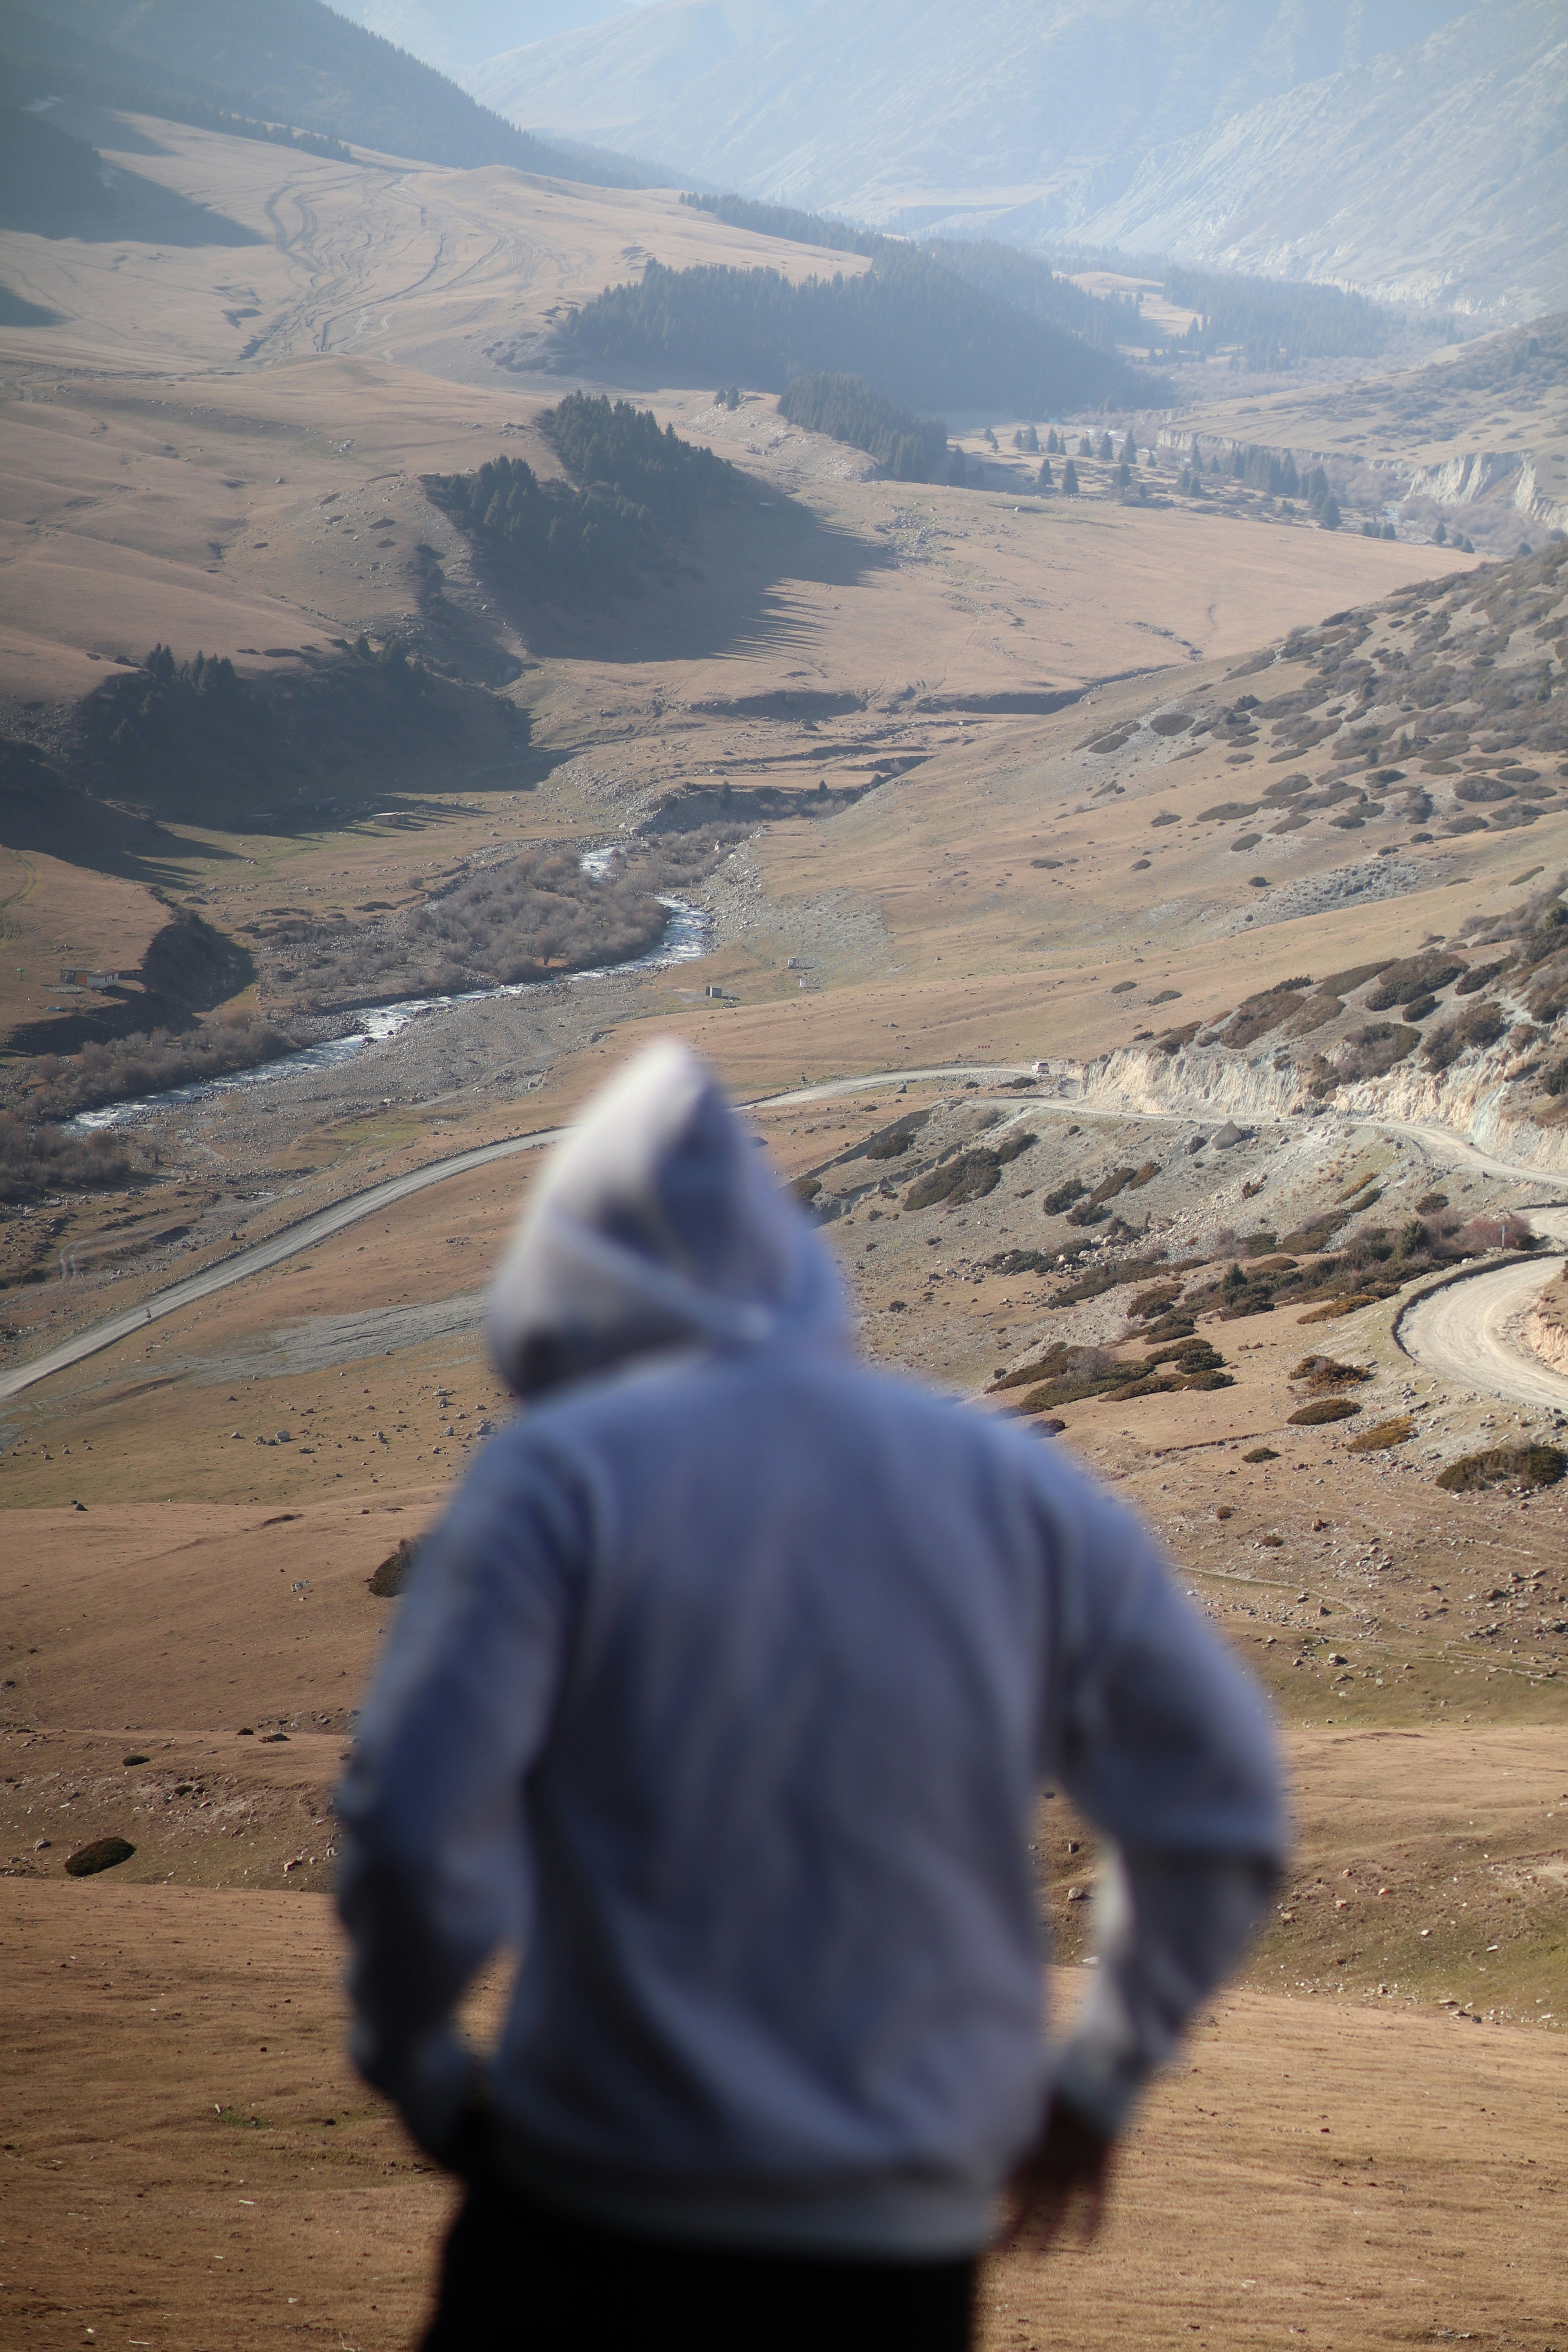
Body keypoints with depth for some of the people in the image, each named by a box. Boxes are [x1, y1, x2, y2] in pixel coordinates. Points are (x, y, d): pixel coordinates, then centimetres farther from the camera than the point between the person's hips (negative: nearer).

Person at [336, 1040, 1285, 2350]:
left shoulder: (561, 1476, -8)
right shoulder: (1019, 1490, 3)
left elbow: (415, 1827, -16)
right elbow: (1224, 1817, 5)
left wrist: (420, 2073, 1)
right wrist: (1098, 2081, 16)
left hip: (593, 2235, -3)